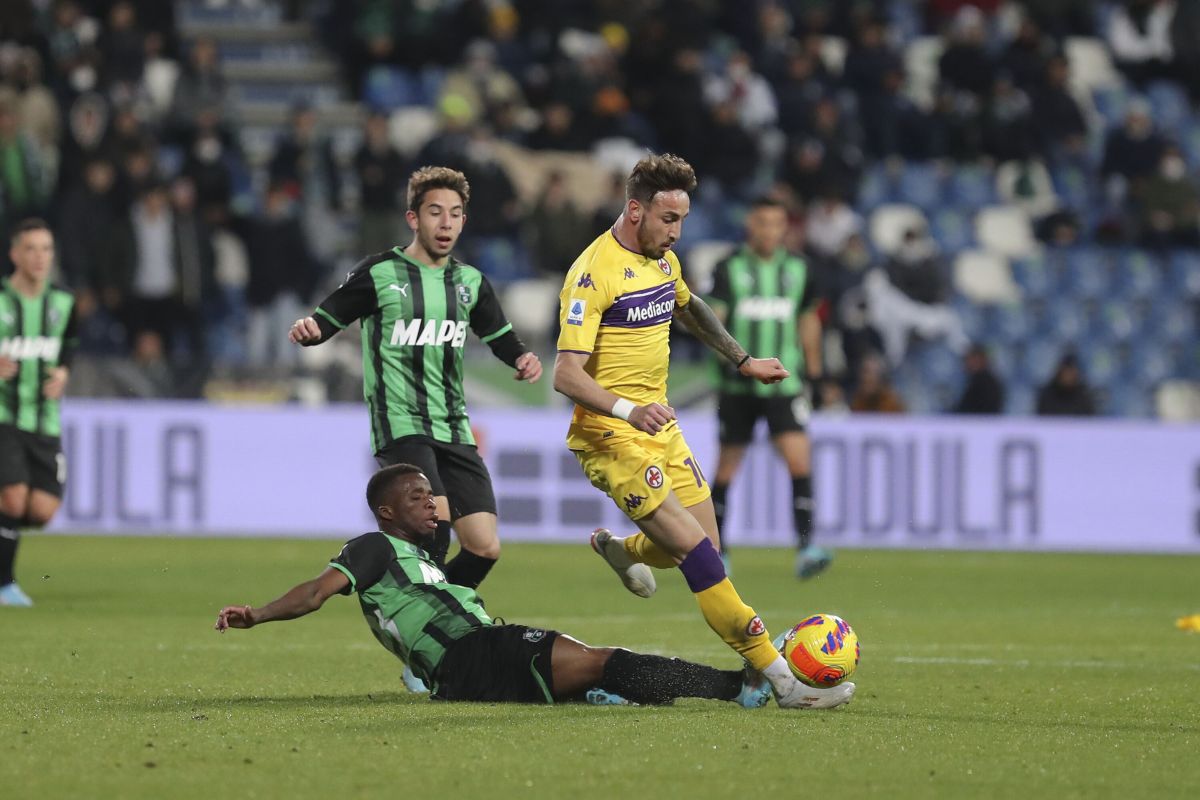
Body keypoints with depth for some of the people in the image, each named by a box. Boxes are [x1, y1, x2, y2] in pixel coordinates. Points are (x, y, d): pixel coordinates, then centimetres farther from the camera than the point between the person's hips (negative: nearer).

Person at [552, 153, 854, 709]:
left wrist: (743, 361, 32)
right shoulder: (594, 273, -18)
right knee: (695, 550, -17)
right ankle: (779, 678, -19)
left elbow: (690, 308, 33)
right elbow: (566, 374, -25)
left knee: (702, 549, 10)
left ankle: (619, 550, 42)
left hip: (660, 428, 8)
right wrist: (628, 410, -39)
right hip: (611, 436, -8)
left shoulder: (662, 259, 8)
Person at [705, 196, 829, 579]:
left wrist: (812, 364, 24)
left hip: (785, 385, 1)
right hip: (738, 386, -1)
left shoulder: (798, 270, 6)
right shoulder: (729, 269, -4)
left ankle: (806, 550, -20)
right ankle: (716, 546, 26)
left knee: (800, 461, -16)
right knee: (727, 468, 7)